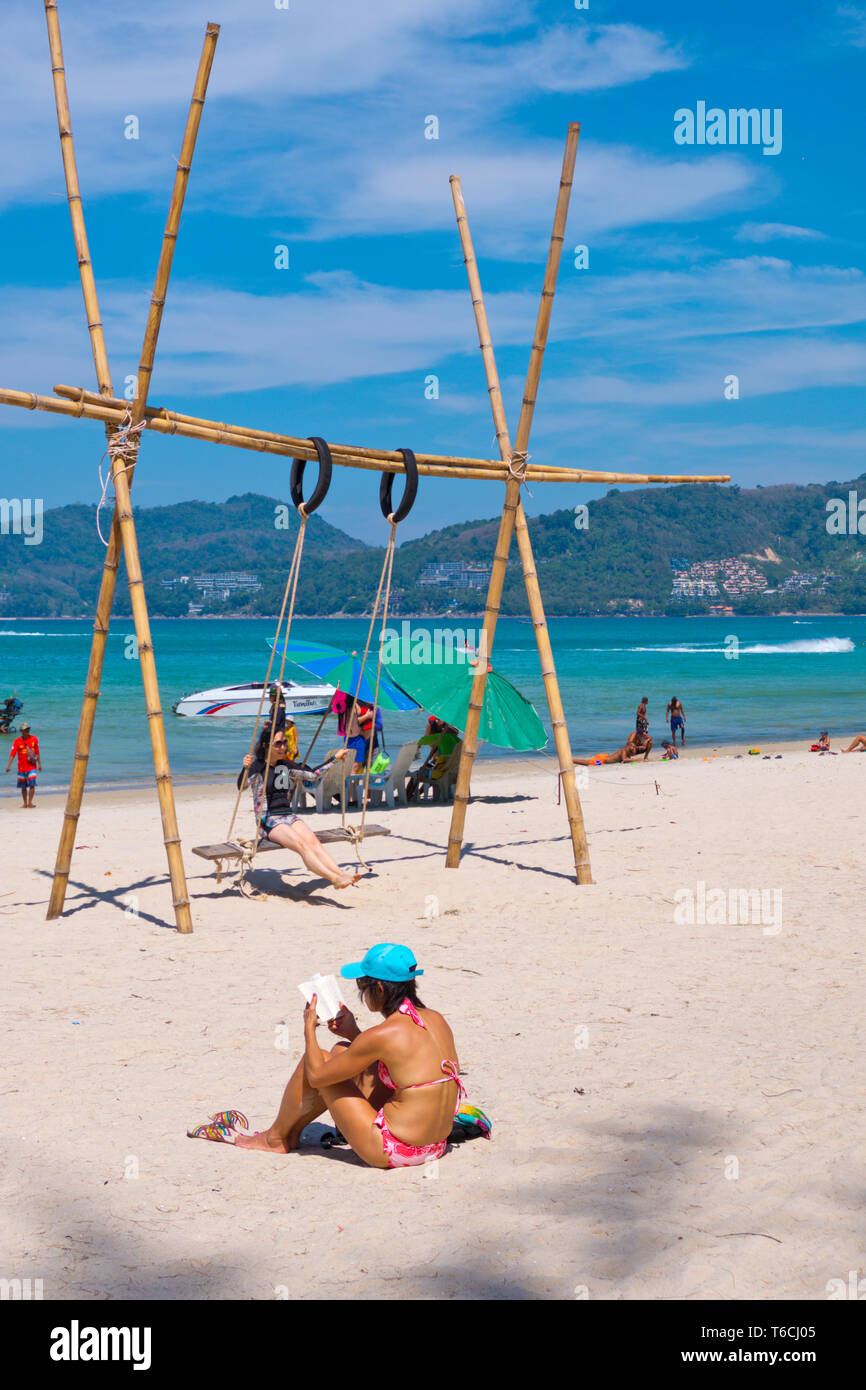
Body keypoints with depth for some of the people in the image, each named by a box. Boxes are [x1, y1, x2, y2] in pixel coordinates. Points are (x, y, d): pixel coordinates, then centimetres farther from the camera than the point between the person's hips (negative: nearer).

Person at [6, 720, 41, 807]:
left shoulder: (34, 739, 0)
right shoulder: (17, 741, -6)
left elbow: (37, 752, 8)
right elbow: (12, 753, -11)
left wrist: (39, 764, 8)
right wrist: (9, 765, -21)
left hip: (32, 766, 0)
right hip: (21, 767, 0)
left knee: (32, 784, -13)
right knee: (23, 786, 8)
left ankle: (30, 802, -10)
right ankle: (25, 803, 21)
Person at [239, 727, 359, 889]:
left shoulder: (285, 766, 15)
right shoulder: (257, 766, -5)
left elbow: (312, 774, 26)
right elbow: (241, 786, -23)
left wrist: (334, 759, 25)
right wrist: (245, 768, -43)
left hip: (288, 816, 6)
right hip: (267, 820, -6)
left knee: (313, 842, -24)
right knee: (301, 845, -30)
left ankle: (341, 874, -44)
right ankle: (334, 878, -46)